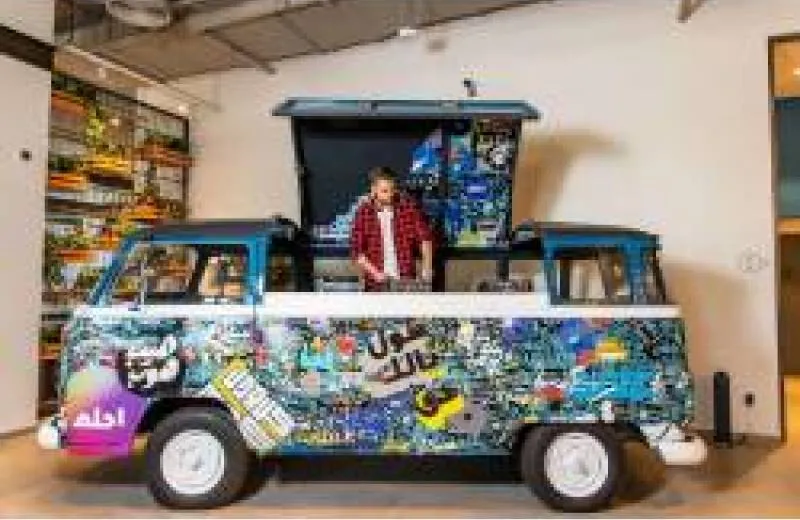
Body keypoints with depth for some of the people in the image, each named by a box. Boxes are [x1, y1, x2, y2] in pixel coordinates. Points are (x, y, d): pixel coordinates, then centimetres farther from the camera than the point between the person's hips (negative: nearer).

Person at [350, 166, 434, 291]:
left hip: (406, 281, 0)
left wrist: (427, 267, -13)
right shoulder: (364, 212, -5)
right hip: (376, 284, 0)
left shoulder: (408, 205, -5)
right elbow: (356, 250, -2)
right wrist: (375, 273, -13)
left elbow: (424, 236, -1)